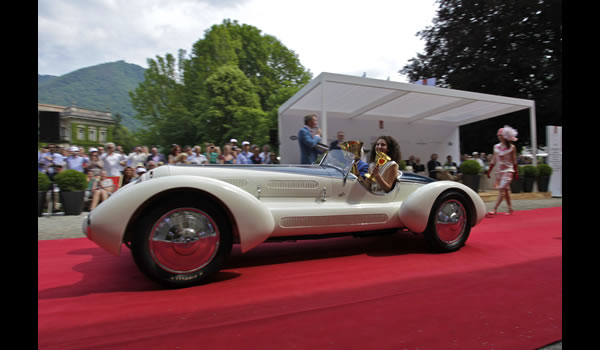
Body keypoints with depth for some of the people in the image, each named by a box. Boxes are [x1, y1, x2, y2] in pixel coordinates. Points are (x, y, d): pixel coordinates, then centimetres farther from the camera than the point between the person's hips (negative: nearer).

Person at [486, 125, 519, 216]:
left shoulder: (512, 147, -4)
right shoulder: (496, 146, 7)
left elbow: (514, 161, 0)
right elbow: (494, 160, 11)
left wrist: (516, 173, 1)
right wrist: (489, 171, 10)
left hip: (508, 170, -5)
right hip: (499, 171, 5)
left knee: (502, 189, -13)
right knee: (506, 190, 11)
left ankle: (495, 209, -17)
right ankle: (510, 208, 22)